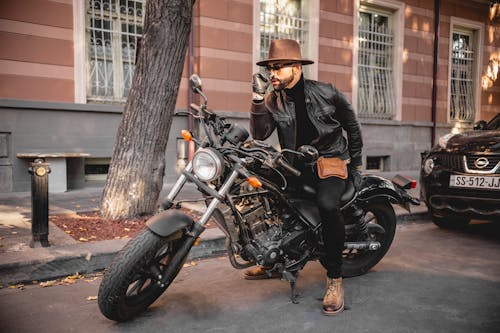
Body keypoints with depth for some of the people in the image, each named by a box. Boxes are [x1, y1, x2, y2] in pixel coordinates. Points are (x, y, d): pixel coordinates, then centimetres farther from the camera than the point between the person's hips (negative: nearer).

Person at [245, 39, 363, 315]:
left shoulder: (327, 93, -6)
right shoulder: (273, 100, 1)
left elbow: (352, 127, 6)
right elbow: (260, 134, -12)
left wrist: (356, 165, 7)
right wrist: (258, 98, -20)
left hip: (330, 160, -4)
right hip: (296, 163, 5)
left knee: (328, 205, -33)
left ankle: (334, 277, -14)